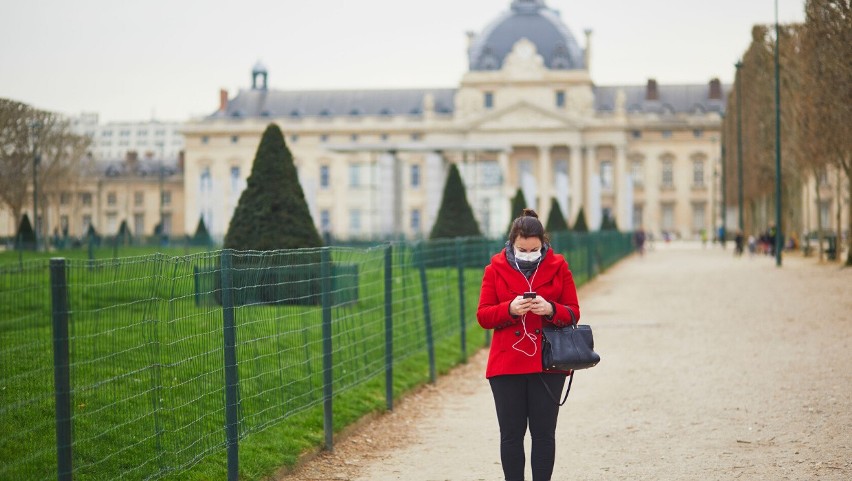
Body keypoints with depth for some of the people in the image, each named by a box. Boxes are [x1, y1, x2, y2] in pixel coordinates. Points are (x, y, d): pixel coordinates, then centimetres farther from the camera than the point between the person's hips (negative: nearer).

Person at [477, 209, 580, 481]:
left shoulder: (557, 267, 3)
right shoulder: (496, 268, 2)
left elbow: (573, 313, 4)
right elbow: (482, 316, 1)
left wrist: (550, 309, -17)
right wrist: (510, 309, -18)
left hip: (547, 365, 0)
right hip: (506, 364, 0)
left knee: (544, 433, 3)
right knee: (511, 434, 3)